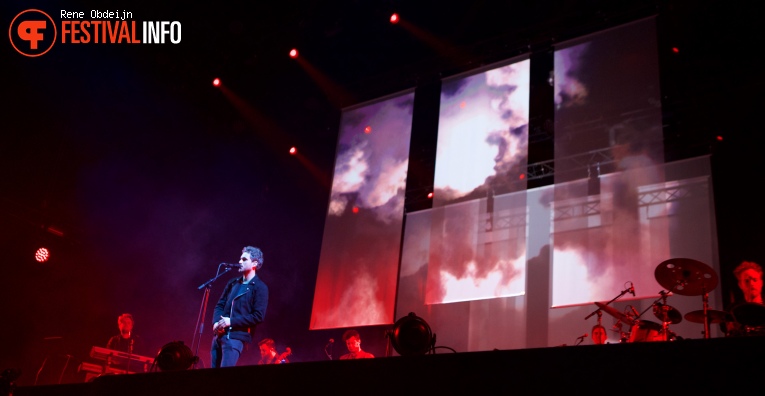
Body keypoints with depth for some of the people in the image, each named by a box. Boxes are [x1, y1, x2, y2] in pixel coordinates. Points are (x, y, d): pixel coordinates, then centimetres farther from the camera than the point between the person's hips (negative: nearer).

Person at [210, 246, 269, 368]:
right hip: (219, 334, 7)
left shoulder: (260, 288, -5)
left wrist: (231, 321, -16)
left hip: (236, 337, -7)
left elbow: (258, 316, -12)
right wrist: (216, 322, -3)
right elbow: (220, 305, 18)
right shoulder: (232, 283, 16)